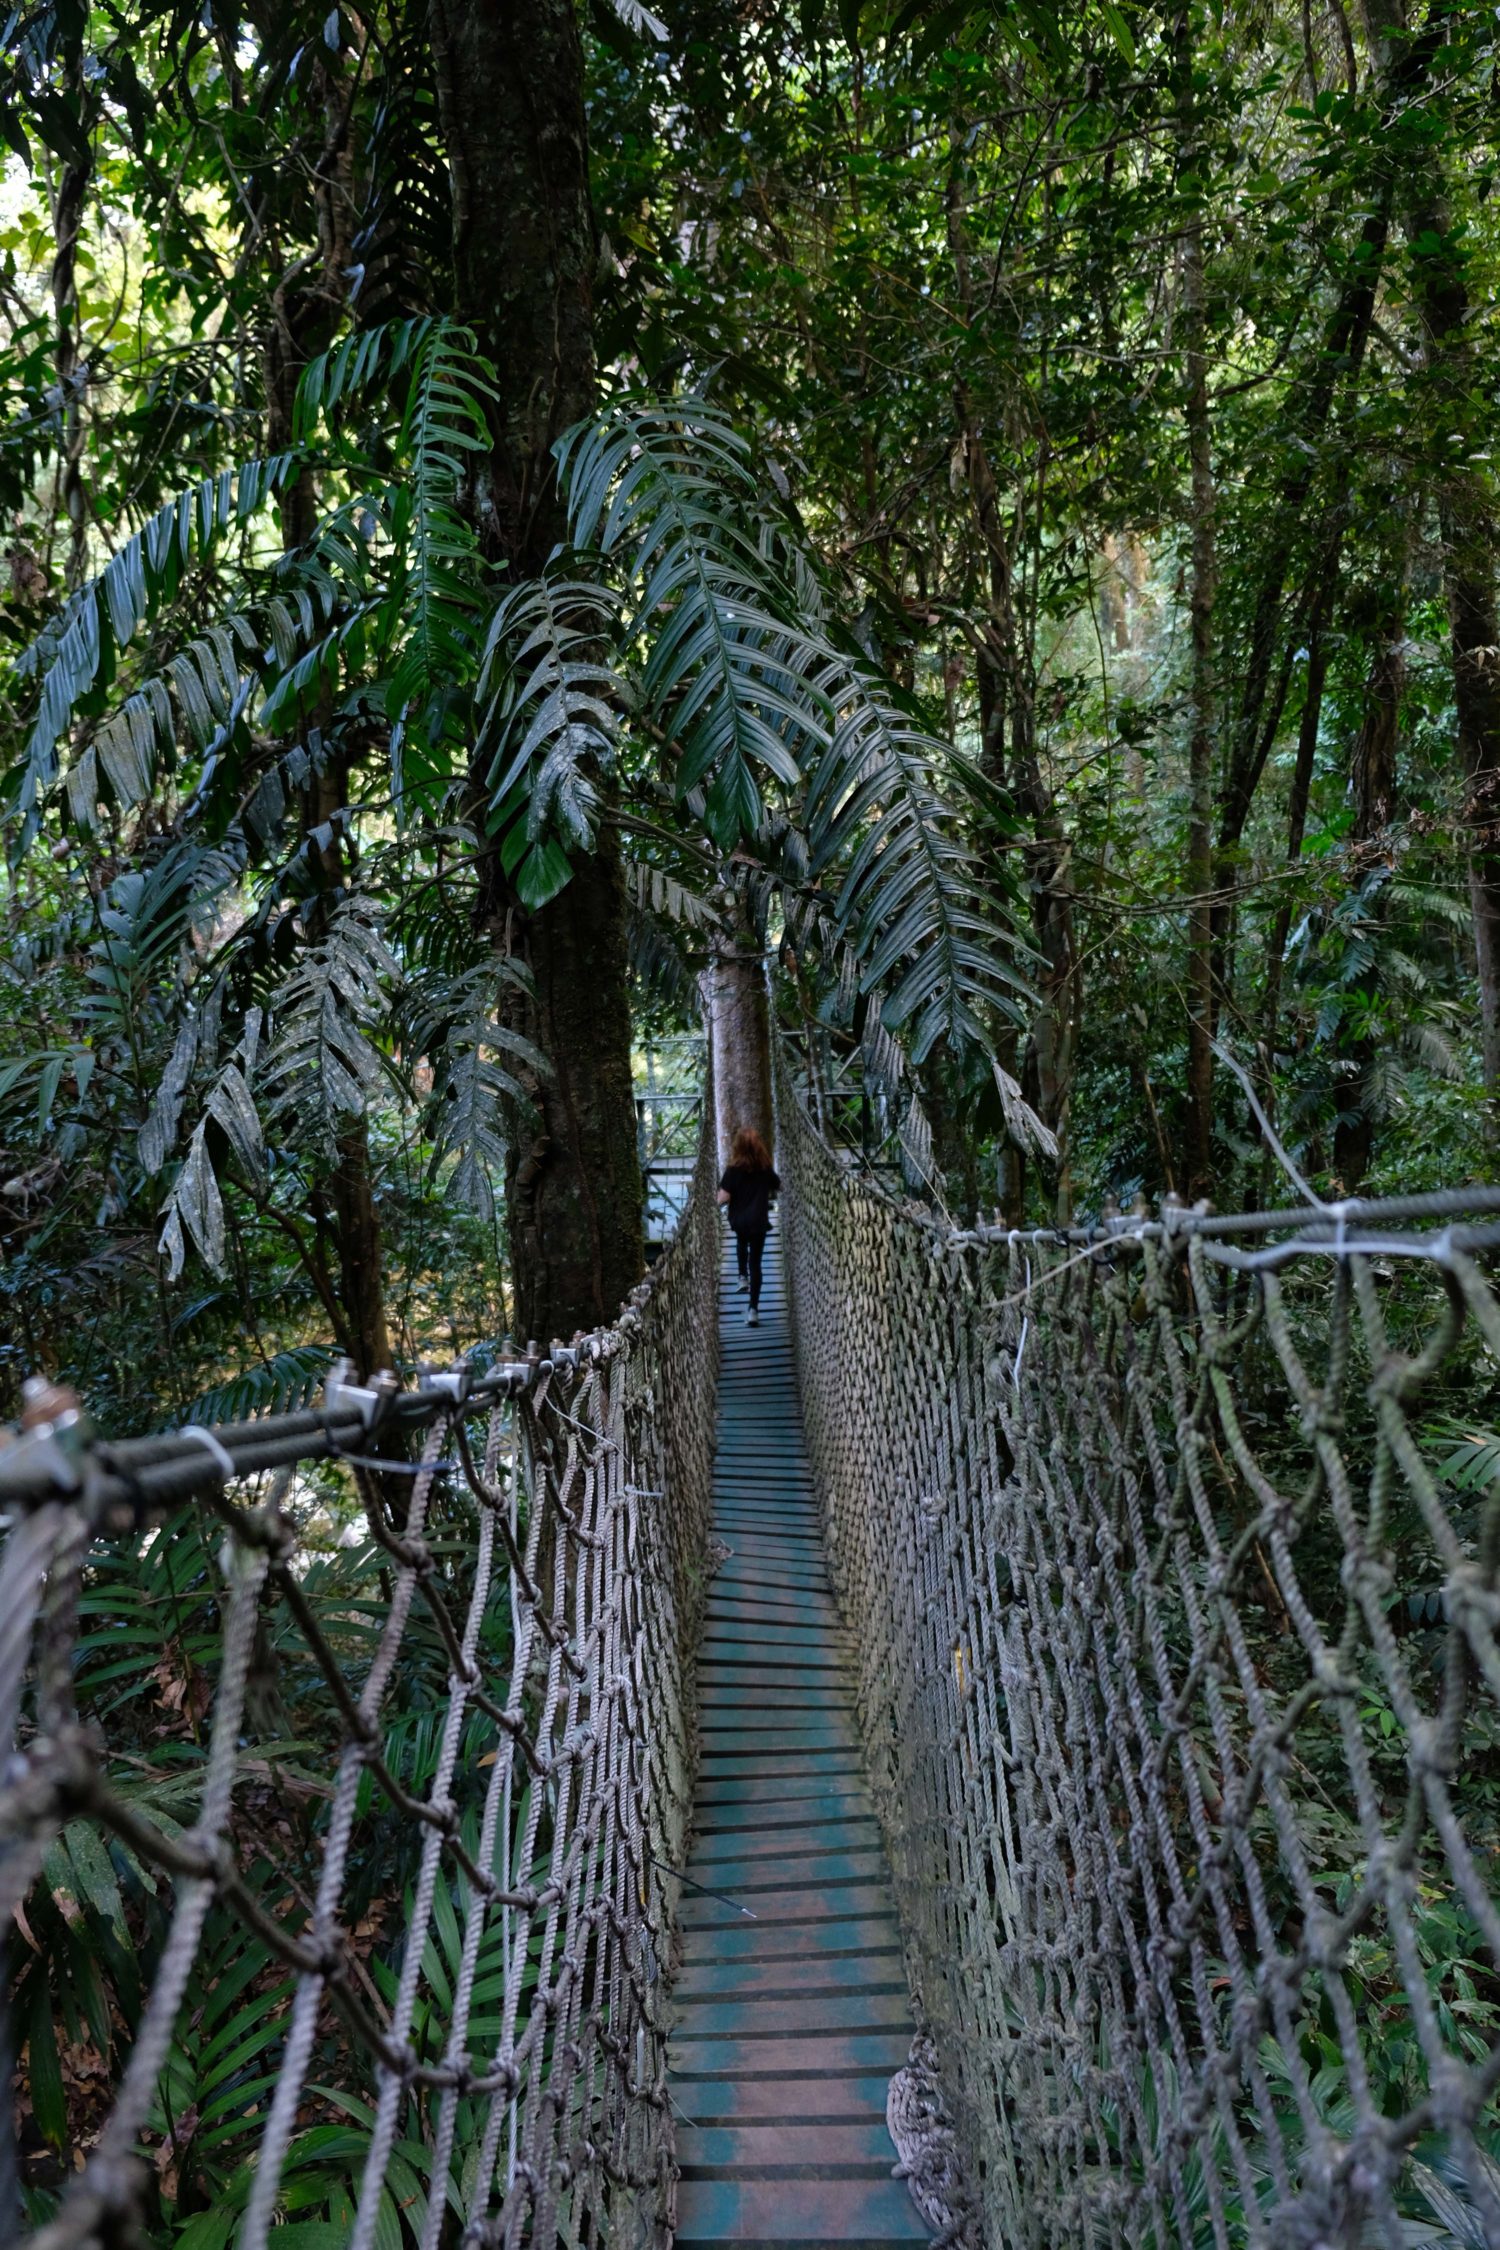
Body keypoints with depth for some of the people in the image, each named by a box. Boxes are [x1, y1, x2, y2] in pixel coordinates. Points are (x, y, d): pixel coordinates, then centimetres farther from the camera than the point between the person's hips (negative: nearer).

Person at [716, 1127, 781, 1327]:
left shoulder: (734, 1169, -14)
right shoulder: (765, 1168, -5)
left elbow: (723, 1198, -18)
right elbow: (777, 1189, 11)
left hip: (739, 1220, 0)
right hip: (758, 1221, 0)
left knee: (742, 1242, 36)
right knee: (756, 1263, 4)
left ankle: (743, 1277, 34)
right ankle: (753, 1309, -1)